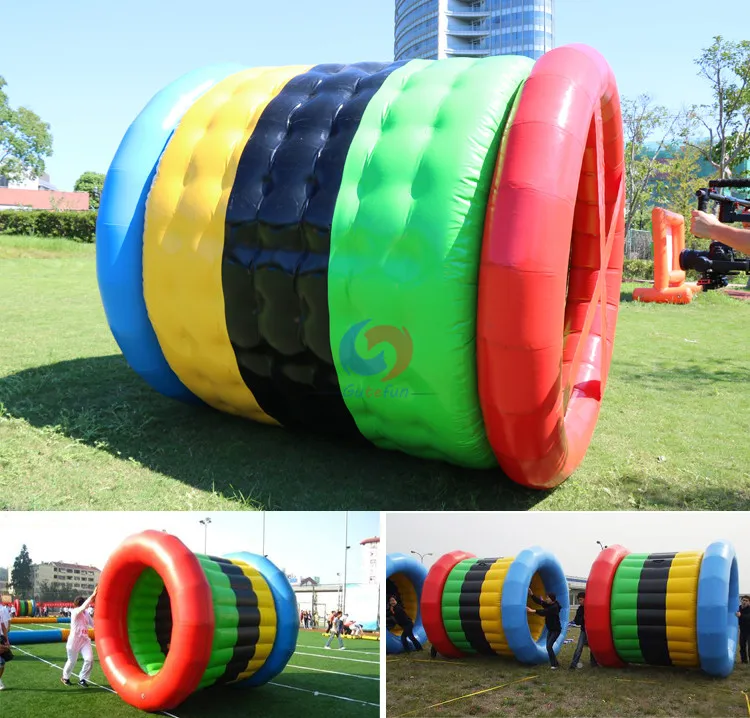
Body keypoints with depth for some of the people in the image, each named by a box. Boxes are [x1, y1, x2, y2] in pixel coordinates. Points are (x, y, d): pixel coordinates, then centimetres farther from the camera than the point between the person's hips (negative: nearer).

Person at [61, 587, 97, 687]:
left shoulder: (86, 613, 4)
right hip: (74, 641, -5)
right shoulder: (75, 612, -16)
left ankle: (82, 679, 12)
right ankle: (65, 677, 41)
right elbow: (83, 607, -37)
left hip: (85, 640, 5)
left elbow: (92, 624, 12)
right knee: (72, 661, 11)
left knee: (89, 659, -9)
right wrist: (92, 596, -48)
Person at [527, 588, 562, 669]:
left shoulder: (555, 607, -23)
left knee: (549, 646, -17)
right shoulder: (548, 605, 3)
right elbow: (539, 601, -4)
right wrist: (531, 594, -18)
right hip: (550, 630, 9)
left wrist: (533, 610, -44)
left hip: (556, 630, -9)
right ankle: (554, 663, 21)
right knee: (548, 646, 10)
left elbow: (545, 612, -35)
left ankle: (554, 664, -7)